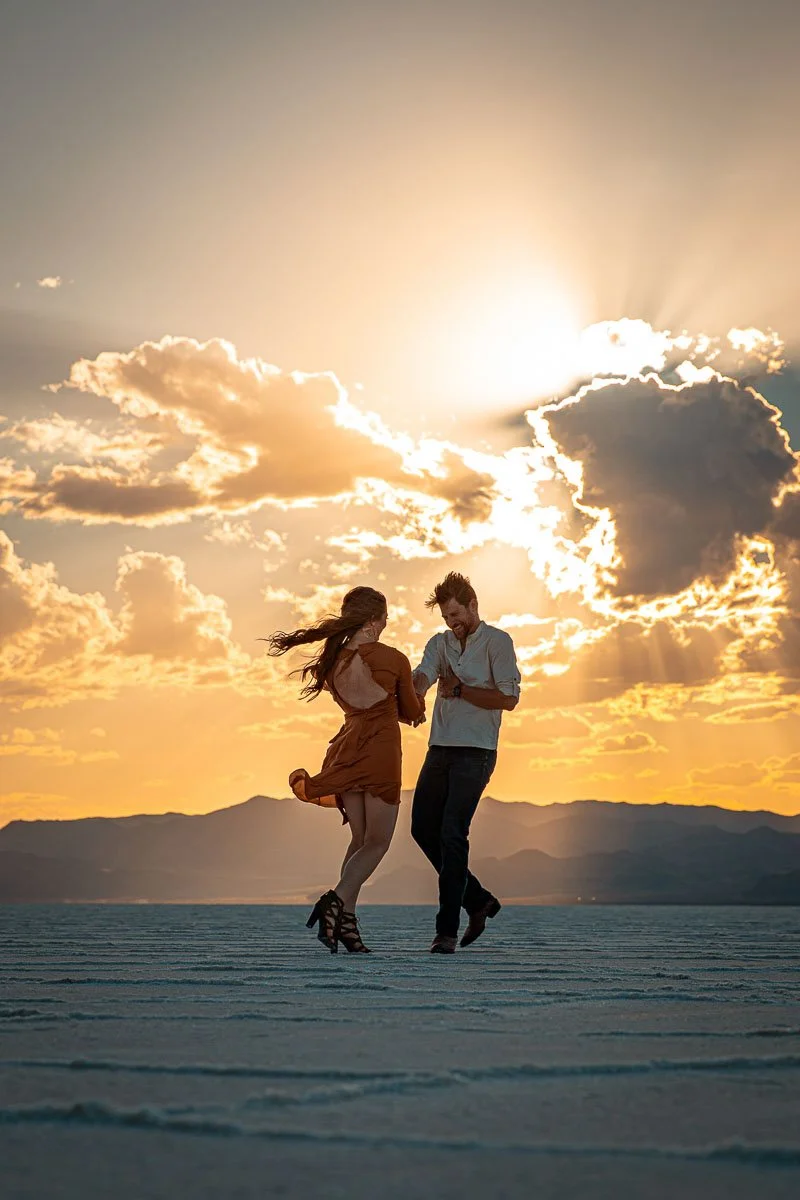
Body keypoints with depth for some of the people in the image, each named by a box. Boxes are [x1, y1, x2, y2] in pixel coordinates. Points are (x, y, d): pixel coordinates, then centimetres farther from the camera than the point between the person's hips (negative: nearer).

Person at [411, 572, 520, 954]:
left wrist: (459, 690, -9)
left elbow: (509, 698, -9)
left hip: (475, 753, -6)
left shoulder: (496, 641, -1)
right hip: (440, 748, 7)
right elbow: (420, 679, -5)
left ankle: (447, 929, -7)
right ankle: (478, 900, 21)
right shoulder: (439, 643, 14)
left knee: (452, 834, -12)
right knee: (423, 827, 6)